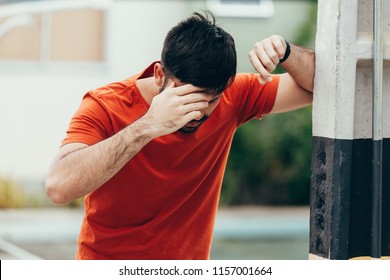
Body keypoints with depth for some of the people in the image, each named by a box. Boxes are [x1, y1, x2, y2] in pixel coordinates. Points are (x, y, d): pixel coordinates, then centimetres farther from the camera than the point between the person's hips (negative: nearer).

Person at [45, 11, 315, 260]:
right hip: (106, 258, -3)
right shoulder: (104, 108, -16)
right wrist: (147, 126, -33)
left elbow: (317, 85, 3)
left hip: (189, 258, 3)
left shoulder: (231, 99, -5)